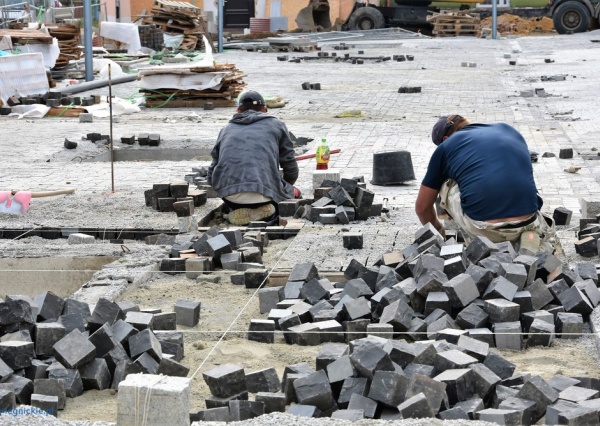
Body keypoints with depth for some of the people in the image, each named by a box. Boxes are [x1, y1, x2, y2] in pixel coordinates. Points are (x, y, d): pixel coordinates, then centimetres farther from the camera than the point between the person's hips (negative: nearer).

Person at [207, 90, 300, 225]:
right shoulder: (276, 125, 19)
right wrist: (287, 187, 38)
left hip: (228, 193, 4)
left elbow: (212, 174, 22)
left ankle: (236, 209, 1)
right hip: (264, 192, -4)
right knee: (294, 194, 24)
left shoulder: (226, 129, 26)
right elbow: (290, 165, 17)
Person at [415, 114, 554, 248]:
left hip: (483, 231, -4)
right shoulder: (509, 130, 24)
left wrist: (438, 230, 45)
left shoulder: (446, 147, 15)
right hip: (528, 227, 4)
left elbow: (422, 207, 24)